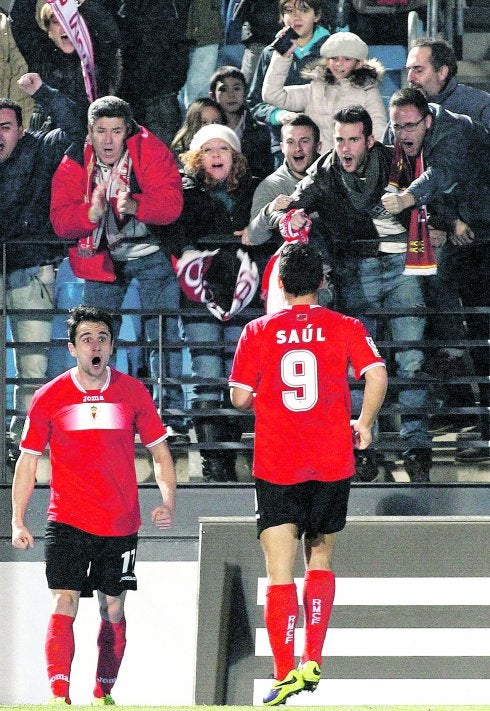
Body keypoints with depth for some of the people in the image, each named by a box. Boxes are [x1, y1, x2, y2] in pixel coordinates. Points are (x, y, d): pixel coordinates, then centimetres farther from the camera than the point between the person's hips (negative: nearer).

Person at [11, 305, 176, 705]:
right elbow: (28, 460, 6)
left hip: (121, 523, 2)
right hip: (67, 522, -2)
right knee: (65, 604, -13)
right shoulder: (50, 398, -1)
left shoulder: (133, 392, 2)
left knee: (113, 609, 9)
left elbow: (160, 450, 11)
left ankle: (103, 694, 22)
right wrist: (18, 522, 1)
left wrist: (168, 503, -2)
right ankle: (59, 695, -18)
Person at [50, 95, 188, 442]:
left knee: (165, 337, -7)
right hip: (104, 257, 3)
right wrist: (91, 213, -34)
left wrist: (134, 205, -45)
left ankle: (170, 419, -3)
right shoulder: (75, 163, -9)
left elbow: (171, 203, -26)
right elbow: (61, 221, -14)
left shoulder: (150, 150, -16)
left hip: (151, 253, -2)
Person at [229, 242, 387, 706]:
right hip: (332, 466, 1)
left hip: (276, 469, -1)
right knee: (320, 559, 19)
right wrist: (363, 425, 4)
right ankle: (312, 661, 9)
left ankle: (284, 673, -12)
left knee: (280, 574, -2)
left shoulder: (258, 332, 1)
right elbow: (377, 375, -10)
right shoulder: (345, 328, 2)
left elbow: (240, 397, 0)